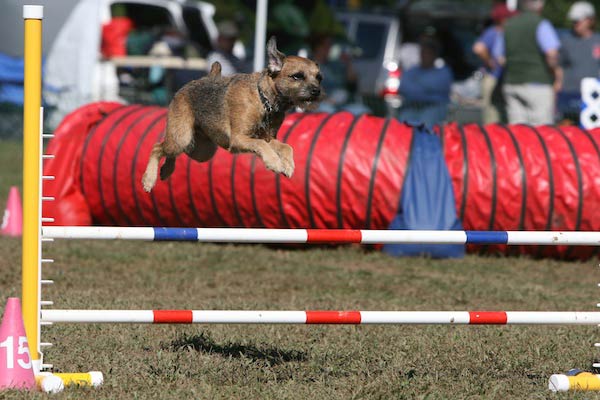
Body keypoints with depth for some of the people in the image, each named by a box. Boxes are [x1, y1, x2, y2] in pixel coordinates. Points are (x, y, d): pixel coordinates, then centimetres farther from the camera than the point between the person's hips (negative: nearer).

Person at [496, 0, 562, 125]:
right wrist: (558, 75, -7)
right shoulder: (541, 24, -7)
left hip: (512, 83, 6)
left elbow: (500, 57, 16)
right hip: (538, 83, -6)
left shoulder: (508, 26, 12)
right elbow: (551, 53, -18)